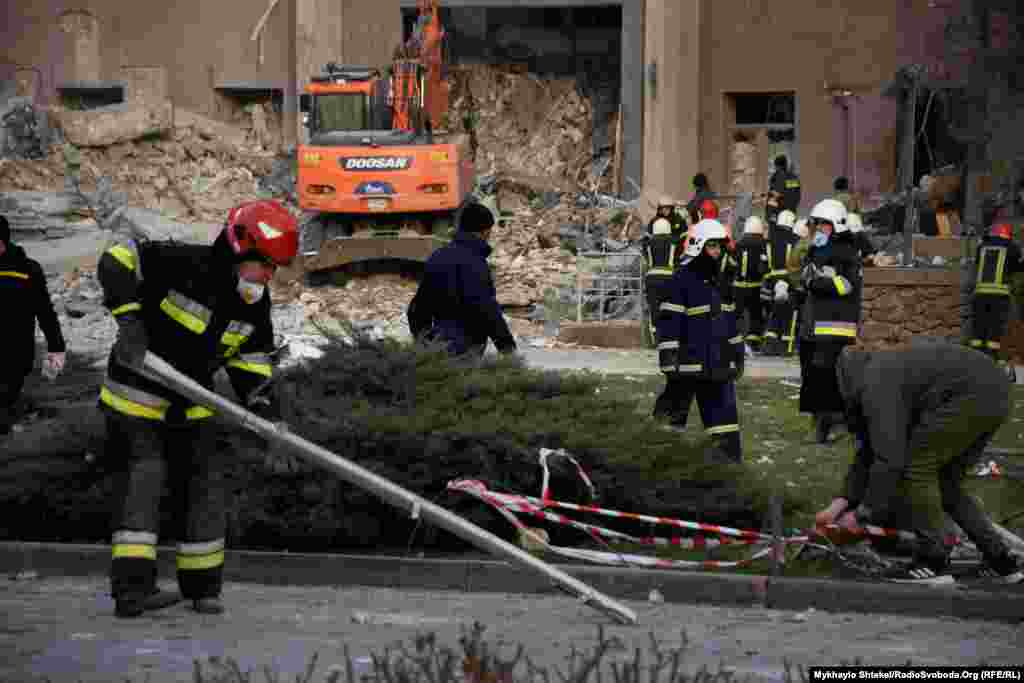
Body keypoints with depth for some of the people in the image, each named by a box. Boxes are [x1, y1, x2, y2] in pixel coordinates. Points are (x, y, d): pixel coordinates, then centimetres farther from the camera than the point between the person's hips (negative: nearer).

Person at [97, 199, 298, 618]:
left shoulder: (255, 302, 0)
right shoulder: (185, 265, -24)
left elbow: (251, 355, 10)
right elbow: (118, 260, -22)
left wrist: (261, 402, -5)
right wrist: (129, 318, -30)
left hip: (191, 403, 7)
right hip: (139, 393, -7)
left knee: (207, 480, 5)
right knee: (144, 474, -16)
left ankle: (202, 586, 16)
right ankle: (131, 588, -19)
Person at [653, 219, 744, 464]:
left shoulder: (720, 278, 14)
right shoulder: (682, 279, -10)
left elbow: (729, 317, 22)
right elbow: (669, 320, -13)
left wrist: (737, 351, 21)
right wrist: (668, 359, -17)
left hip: (719, 359, 7)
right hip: (691, 358, -6)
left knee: (722, 404, 5)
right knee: (676, 403, 2)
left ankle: (729, 447, 9)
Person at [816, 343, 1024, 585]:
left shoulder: (876, 386, -14)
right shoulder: (878, 377, 18)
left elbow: (890, 459, -19)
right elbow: (868, 452, 23)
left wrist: (862, 514, -10)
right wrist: (840, 502, 16)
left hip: (974, 393, -11)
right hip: (992, 394, 11)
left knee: (917, 466, -6)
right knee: (946, 484, 16)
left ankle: (933, 564, -3)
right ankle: (1001, 562, 18)